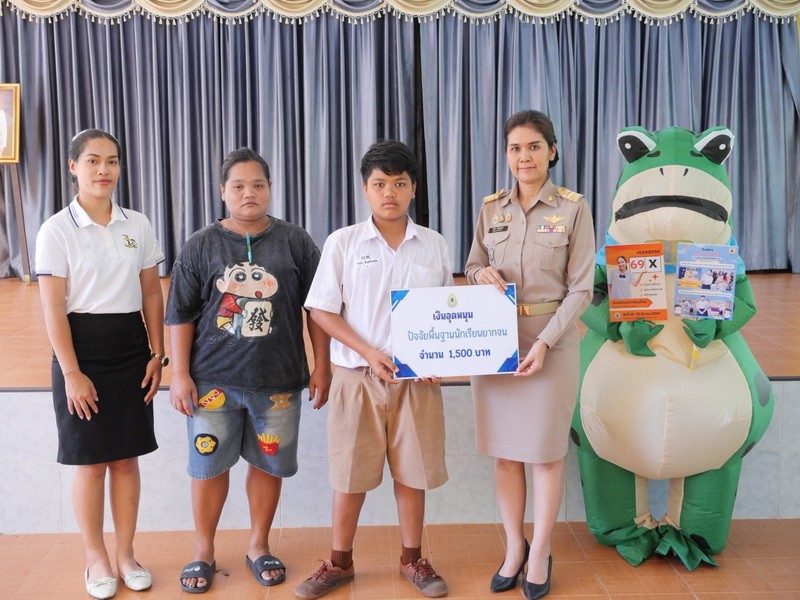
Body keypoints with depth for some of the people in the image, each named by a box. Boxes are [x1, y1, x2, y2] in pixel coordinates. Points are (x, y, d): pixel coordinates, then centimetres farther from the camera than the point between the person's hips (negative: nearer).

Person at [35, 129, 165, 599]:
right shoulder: (57, 230, -6)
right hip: (82, 348, -3)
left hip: (131, 347, 3)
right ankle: (97, 560, 21)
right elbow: (54, 308, -10)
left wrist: (158, 355, 3)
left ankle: (126, 554, 24)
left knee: (127, 458, 10)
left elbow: (152, 296, 8)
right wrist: (71, 373, -14)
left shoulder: (139, 226, 4)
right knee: (90, 463, 5)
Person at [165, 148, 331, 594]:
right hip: (213, 379, 0)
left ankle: (259, 547, 30)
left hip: (278, 379, 0)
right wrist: (180, 375, -2)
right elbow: (181, 315, 3)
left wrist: (322, 367, 2)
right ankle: (204, 551, 28)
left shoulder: (295, 242, 2)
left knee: (268, 463, 10)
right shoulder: (202, 246, 3)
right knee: (209, 465, 8)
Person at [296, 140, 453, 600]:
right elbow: (322, 310, -3)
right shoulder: (343, 243, -2)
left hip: (418, 378, 2)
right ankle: (340, 563, 26)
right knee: (351, 474, 8)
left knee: (413, 471, 10)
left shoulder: (435, 245, 4)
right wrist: (369, 353, -14)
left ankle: (413, 559, 29)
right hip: (359, 376, -1)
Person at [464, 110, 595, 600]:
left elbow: (581, 288, -6)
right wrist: (481, 274, -10)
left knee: (546, 451, 5)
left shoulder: (574, 208, -4)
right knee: (504, 449, 9)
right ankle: (514, 547, 26)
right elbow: (472, 266, 15)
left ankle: (540, 554, 22)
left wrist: (545, 342, -17)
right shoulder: (491, 208, 6)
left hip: (552, 340, -3)